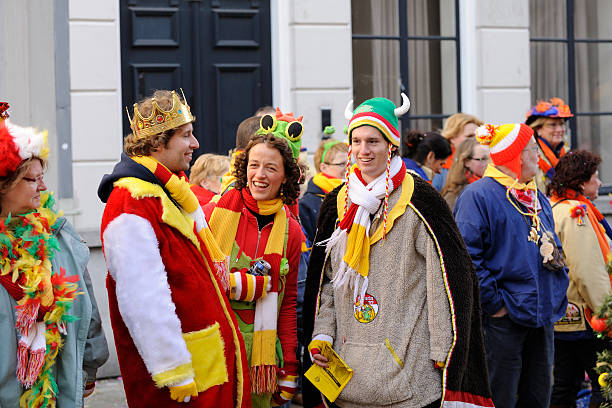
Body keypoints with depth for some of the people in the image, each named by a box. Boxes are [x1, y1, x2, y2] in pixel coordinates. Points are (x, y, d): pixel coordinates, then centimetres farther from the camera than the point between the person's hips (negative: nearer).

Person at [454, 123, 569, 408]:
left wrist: (558, 294, 12)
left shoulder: (538, 199, 16)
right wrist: (494, 303, -17)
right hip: (503, 319, -8)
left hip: (542, 316, 8)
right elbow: (467, 257, -16)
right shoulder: (479, 196, -10)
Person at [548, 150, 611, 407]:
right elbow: (588, 273, -21)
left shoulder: (552, 210, 11)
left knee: (563, 387, 13)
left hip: (559, 317, 9)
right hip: (583, 319, -9)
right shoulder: (577, 214, -17)